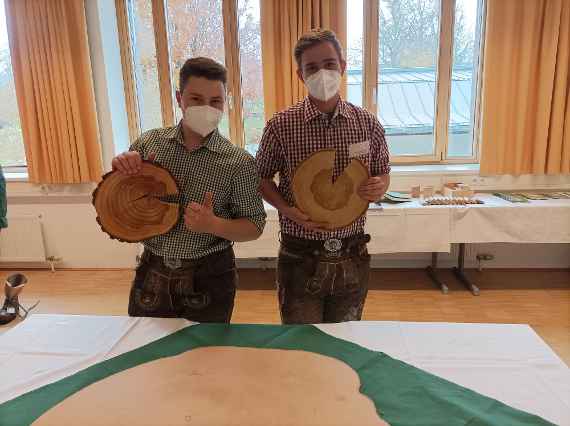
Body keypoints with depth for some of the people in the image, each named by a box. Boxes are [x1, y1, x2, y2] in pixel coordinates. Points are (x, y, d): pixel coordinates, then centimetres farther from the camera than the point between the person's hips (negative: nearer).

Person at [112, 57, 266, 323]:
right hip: (151, 274, 3)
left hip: (208, 278, -2)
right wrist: (122, 170, -14)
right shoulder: (148, 142, -4)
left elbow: (254, 227, -8)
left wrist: (214, 225, -26)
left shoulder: (239, 162, -12)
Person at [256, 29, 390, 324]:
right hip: (300, 259, -2)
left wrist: (379, 189, -12)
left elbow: (383, 173, 11)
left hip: (352, 258, 3)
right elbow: (262, 178, 2)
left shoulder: (368, 123, -2)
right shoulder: (280, 126, -8)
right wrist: (289, 211, -14)